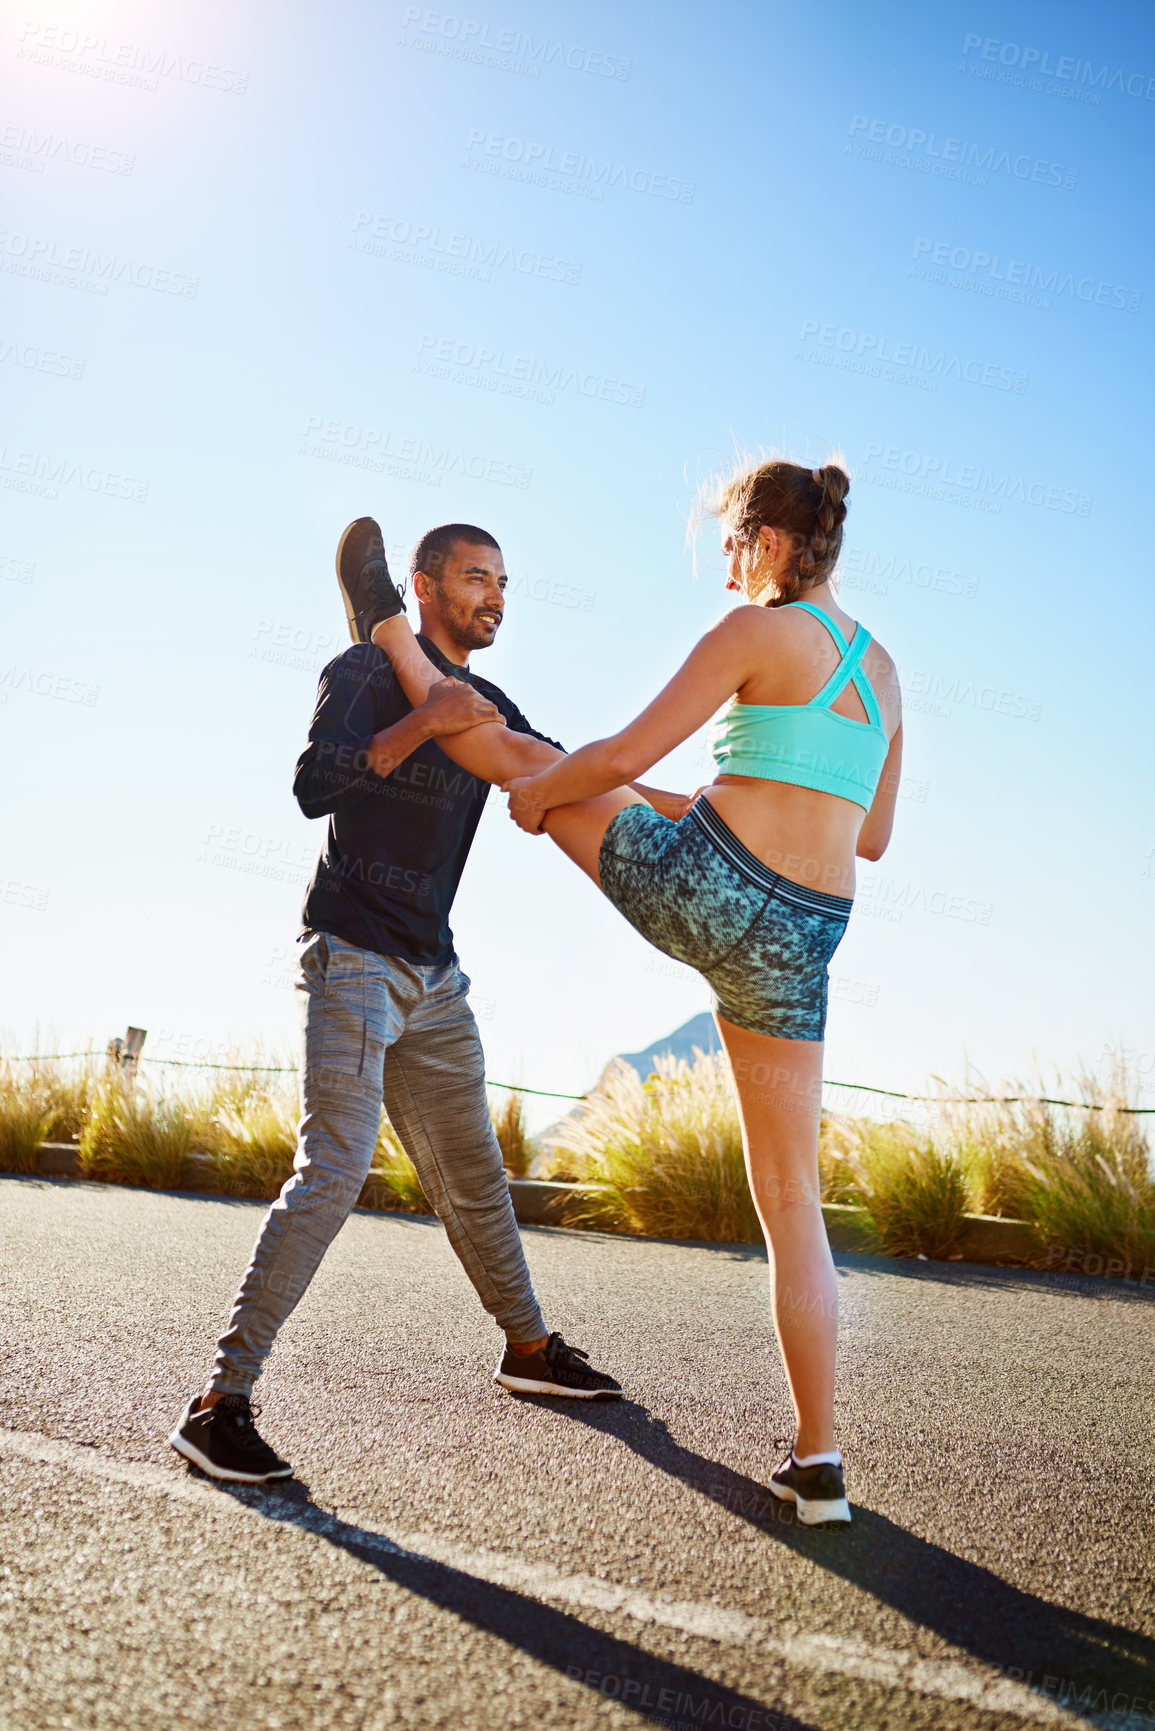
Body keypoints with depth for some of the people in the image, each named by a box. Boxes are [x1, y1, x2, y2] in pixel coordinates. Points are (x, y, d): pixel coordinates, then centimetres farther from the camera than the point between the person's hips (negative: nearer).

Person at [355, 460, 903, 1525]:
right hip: (799, 942, 6)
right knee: (790, 1198, 10)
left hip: (697, 886, -6)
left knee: (524, 760, 18)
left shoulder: (758, 631, -5)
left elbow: (623, 757, -8)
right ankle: (818, 1465, 13)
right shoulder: (884, 669, 16)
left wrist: (538, 790, 11)